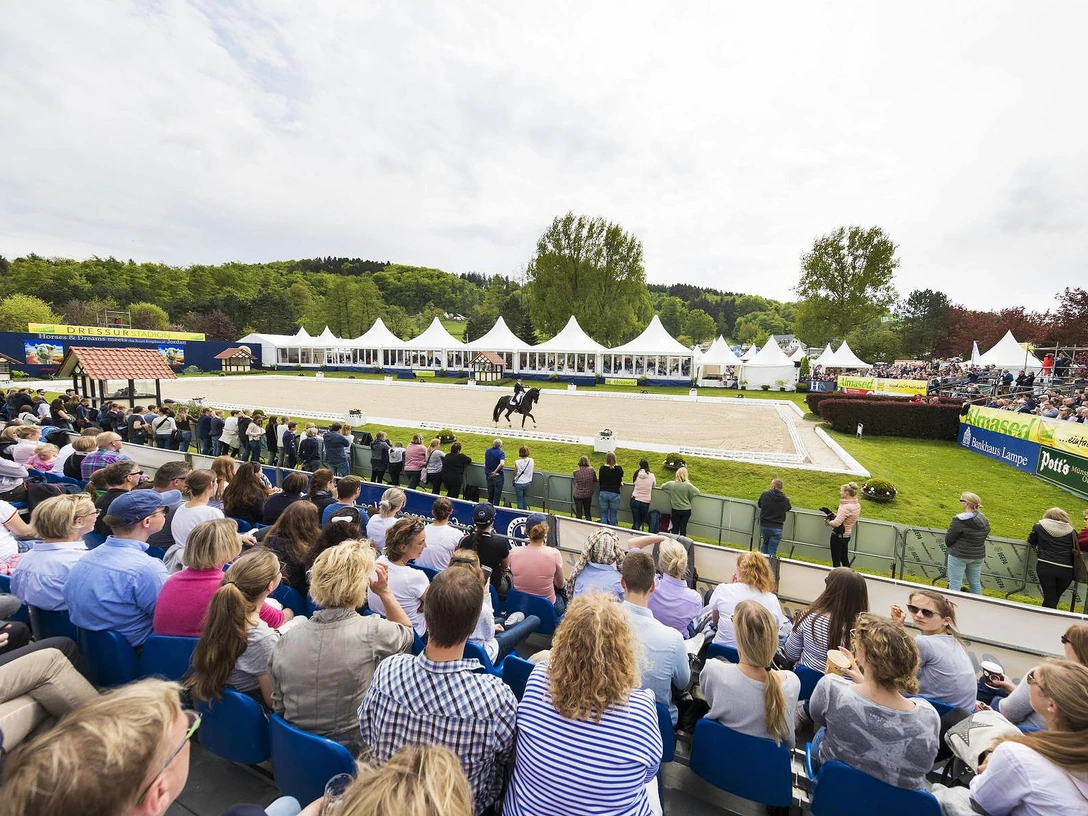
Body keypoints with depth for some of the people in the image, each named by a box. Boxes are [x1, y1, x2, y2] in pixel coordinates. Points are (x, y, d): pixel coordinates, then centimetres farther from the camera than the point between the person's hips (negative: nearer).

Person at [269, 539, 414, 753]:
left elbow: (278, 707, 1)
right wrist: (385, 591, -3)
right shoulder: (371, 631, -24)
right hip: (352, 753, -5)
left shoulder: (285, 639, -11)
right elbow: (408, 633, -1)